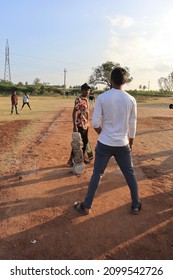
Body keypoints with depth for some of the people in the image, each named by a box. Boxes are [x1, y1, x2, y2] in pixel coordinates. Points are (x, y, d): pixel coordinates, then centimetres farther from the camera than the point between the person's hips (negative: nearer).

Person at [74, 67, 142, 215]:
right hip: (122, 144, 1)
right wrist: (131, 142, 18)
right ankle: (136, 205, 31)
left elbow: (95, 123, -8)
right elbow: (132, 125, 2)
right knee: (130, 174, 18)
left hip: (104, 144, -1)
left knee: (97, 174, 11)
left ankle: (86, 206, 23)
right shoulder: (131, 100, -4)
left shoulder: (102, 97, -9)